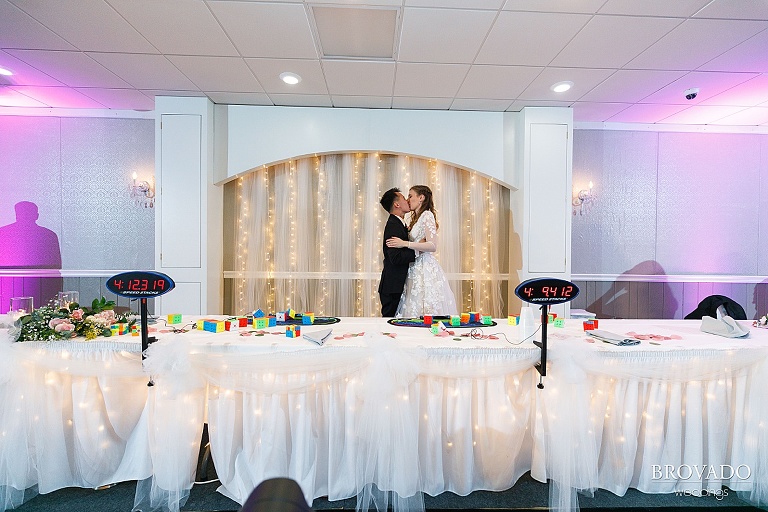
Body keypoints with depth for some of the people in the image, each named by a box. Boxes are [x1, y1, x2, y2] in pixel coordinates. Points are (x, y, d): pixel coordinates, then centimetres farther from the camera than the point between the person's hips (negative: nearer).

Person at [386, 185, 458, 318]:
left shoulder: (427, 215, -7)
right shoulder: (416, 218, 20)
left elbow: (433, 246, -18)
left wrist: (404, 243, -20)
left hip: (426, 270, -8)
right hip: (416, 270, 8)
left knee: (427, 314, -8)